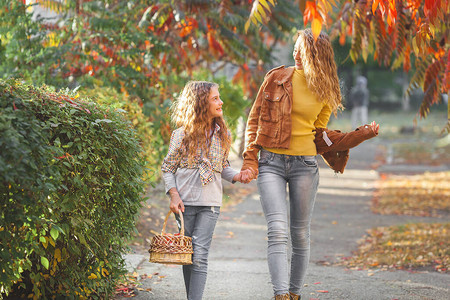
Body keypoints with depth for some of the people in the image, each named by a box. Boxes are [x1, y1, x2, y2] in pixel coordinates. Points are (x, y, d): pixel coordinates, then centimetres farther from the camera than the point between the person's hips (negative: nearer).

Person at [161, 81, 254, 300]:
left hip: (210, 204, 1)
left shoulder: (222, 134, 8)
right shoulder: (182, 134, -2)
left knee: (200, 255, -11)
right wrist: (174, 195, -8)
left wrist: (237, 176, 0)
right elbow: (167, 168, 4)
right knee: (187, 255, 7)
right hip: (185, 202, -1)